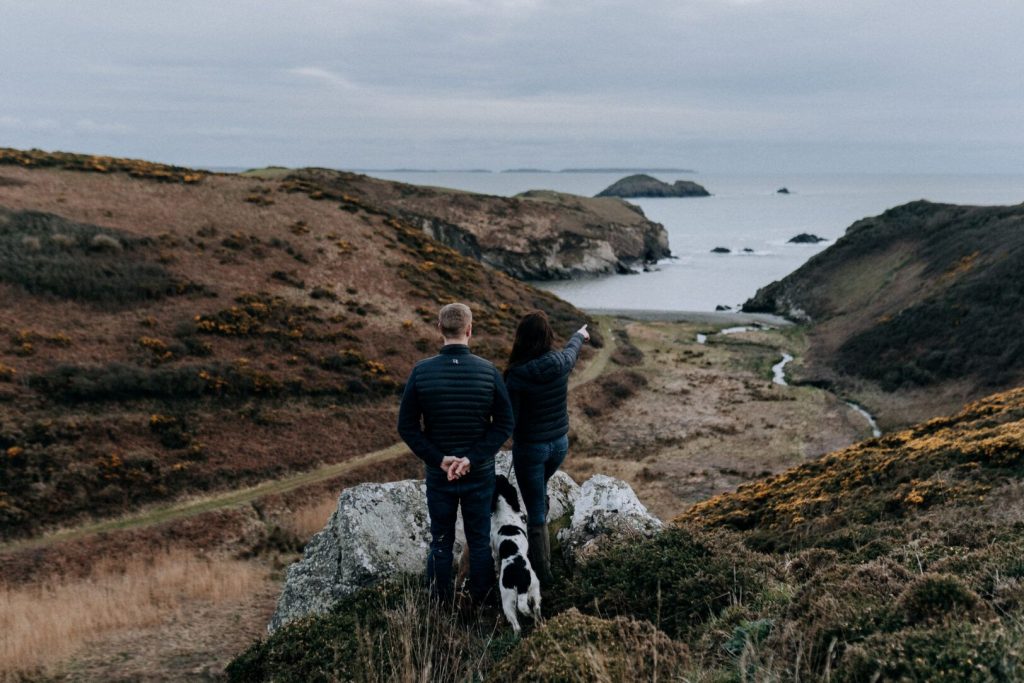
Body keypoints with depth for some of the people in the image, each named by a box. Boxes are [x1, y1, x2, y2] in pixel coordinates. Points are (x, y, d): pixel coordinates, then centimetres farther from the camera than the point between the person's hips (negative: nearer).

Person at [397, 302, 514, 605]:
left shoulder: (421, 372, -12)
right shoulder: (489, 371, -13)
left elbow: (407, 427, -10)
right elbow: (504, 424, -11)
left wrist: (438, 459, -10)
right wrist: (473, 458, -13)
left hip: (438, 474, 0)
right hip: (480, 474, 0)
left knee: (441, 541, 15)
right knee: (479, 541, 15)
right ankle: (481, 603, 26)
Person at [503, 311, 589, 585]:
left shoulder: (517, 374, -23)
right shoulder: (561, 363, -9)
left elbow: (509, 421, -21)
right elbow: (572, 349, 17)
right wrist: (579, 335, 38)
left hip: (530, 448, -6)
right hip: (559, 444, 6)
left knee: (535, 511, 7)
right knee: (540, 490, 32)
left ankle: (542, 571, 19)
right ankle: (540, 550, 48)